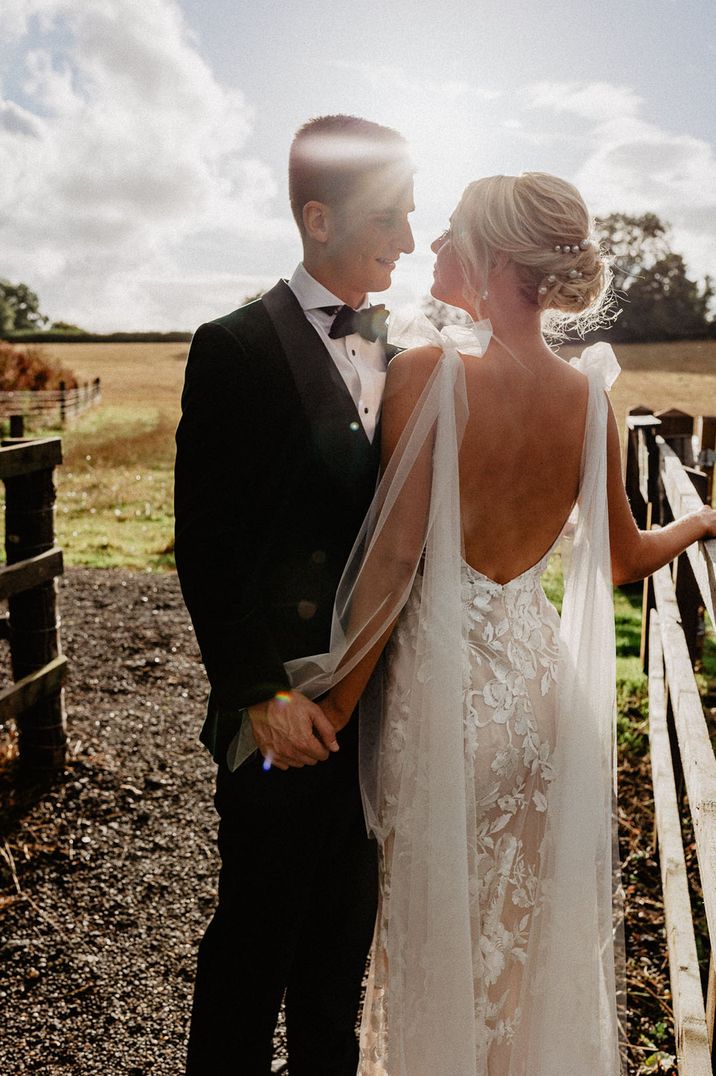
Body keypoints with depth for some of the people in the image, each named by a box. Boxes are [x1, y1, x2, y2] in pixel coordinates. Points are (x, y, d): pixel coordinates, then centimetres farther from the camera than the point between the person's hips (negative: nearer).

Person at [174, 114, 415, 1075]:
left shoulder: (402, 353, 8)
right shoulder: (235, 349, -10)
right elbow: (205, 546, -12)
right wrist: (261, 695, -15)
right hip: (283, 712, -5)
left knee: (348, 925, 21)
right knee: (257, 933, 12)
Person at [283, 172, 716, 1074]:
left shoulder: (428, 371, -18)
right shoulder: (589, 396, -3)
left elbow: (394, 557, -19)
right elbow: (622, 559, 6)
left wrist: (338, 701, -8)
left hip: (441, 685, -5)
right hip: (538, 677, 5)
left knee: (439, 929, 18)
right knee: (526, 921, 25)